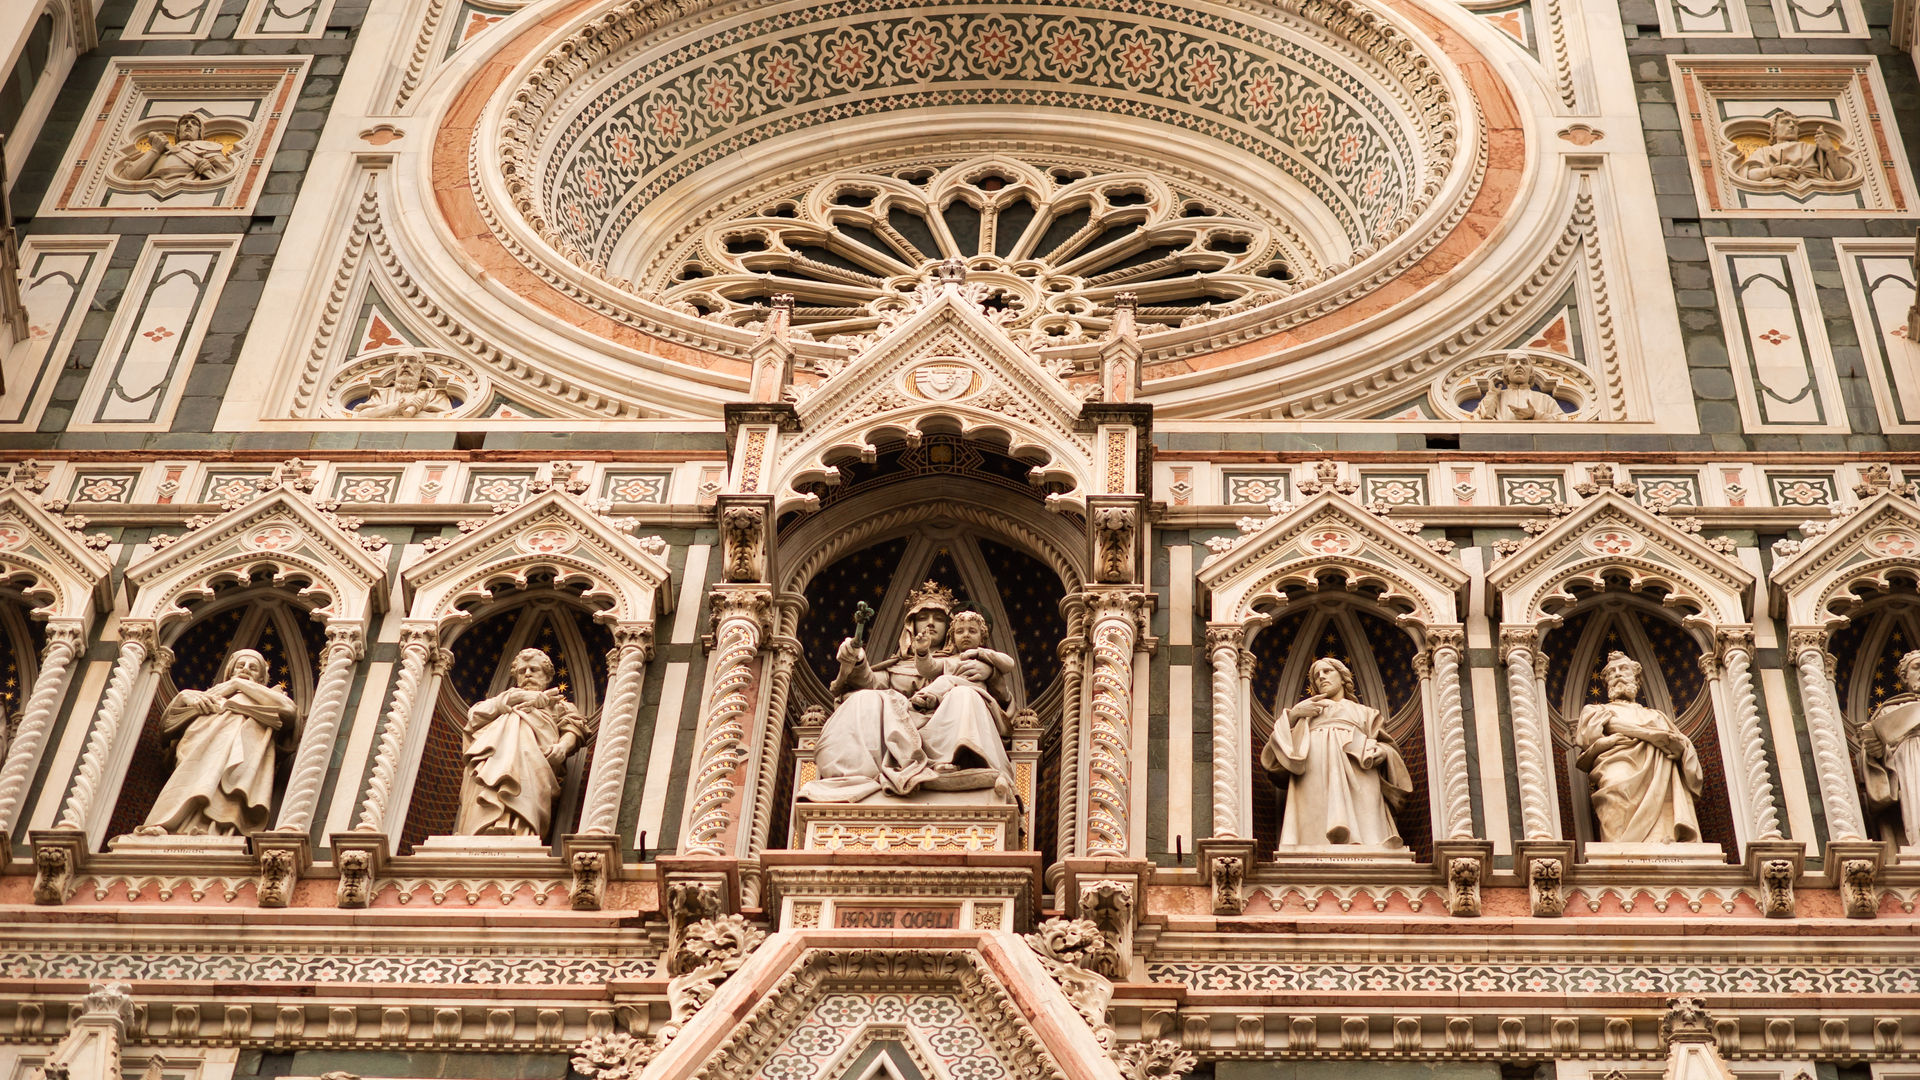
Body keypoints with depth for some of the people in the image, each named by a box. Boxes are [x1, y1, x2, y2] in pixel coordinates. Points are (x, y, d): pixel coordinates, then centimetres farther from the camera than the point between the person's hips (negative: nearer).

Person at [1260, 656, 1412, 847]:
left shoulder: (1365, 713, 38)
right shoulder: (1305, 710, 38)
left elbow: (1388, 746, 22)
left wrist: (1380, 752, -2)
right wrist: (1293, 714, 6)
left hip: (1356, 769, 0)